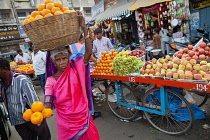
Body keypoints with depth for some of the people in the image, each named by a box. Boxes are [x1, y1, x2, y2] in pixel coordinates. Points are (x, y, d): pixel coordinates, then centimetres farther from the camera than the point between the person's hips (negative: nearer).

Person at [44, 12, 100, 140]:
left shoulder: (76, 70, -9)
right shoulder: (51, 81, -8)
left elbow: (88, 52, -20)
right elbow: (48, 105, -13)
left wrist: (84, 29, -28)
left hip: (83, 119, 0)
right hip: (65, 124, 0)